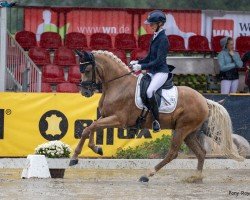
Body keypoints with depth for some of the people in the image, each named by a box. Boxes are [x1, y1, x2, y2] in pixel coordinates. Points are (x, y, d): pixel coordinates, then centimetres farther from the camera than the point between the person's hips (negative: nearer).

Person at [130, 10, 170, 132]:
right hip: (152, 72, 10)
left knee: (149, 91, -33)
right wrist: (138, 62, 5)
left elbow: (159, 60, -20)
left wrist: (142, 67, -22)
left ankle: (156, 121, -27)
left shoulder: (163, 39, -14)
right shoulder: (154, 37, 13)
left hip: (161, 72, -10)